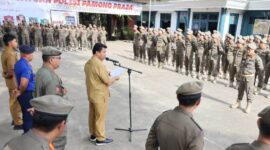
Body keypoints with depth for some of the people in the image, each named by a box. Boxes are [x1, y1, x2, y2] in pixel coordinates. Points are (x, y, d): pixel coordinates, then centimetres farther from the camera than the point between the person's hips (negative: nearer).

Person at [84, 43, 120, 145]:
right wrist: (115, 78, -2)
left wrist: (106, 74, 11)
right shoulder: (99, 64, -23)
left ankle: (93, 135, 32)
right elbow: (108, 82, -21)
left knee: (92, 115, 18)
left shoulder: (88, 63, 6)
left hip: (91, 94, 9)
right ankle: (100, 139, 15)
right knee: (100, 117, 3)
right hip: (100, 95, -9)